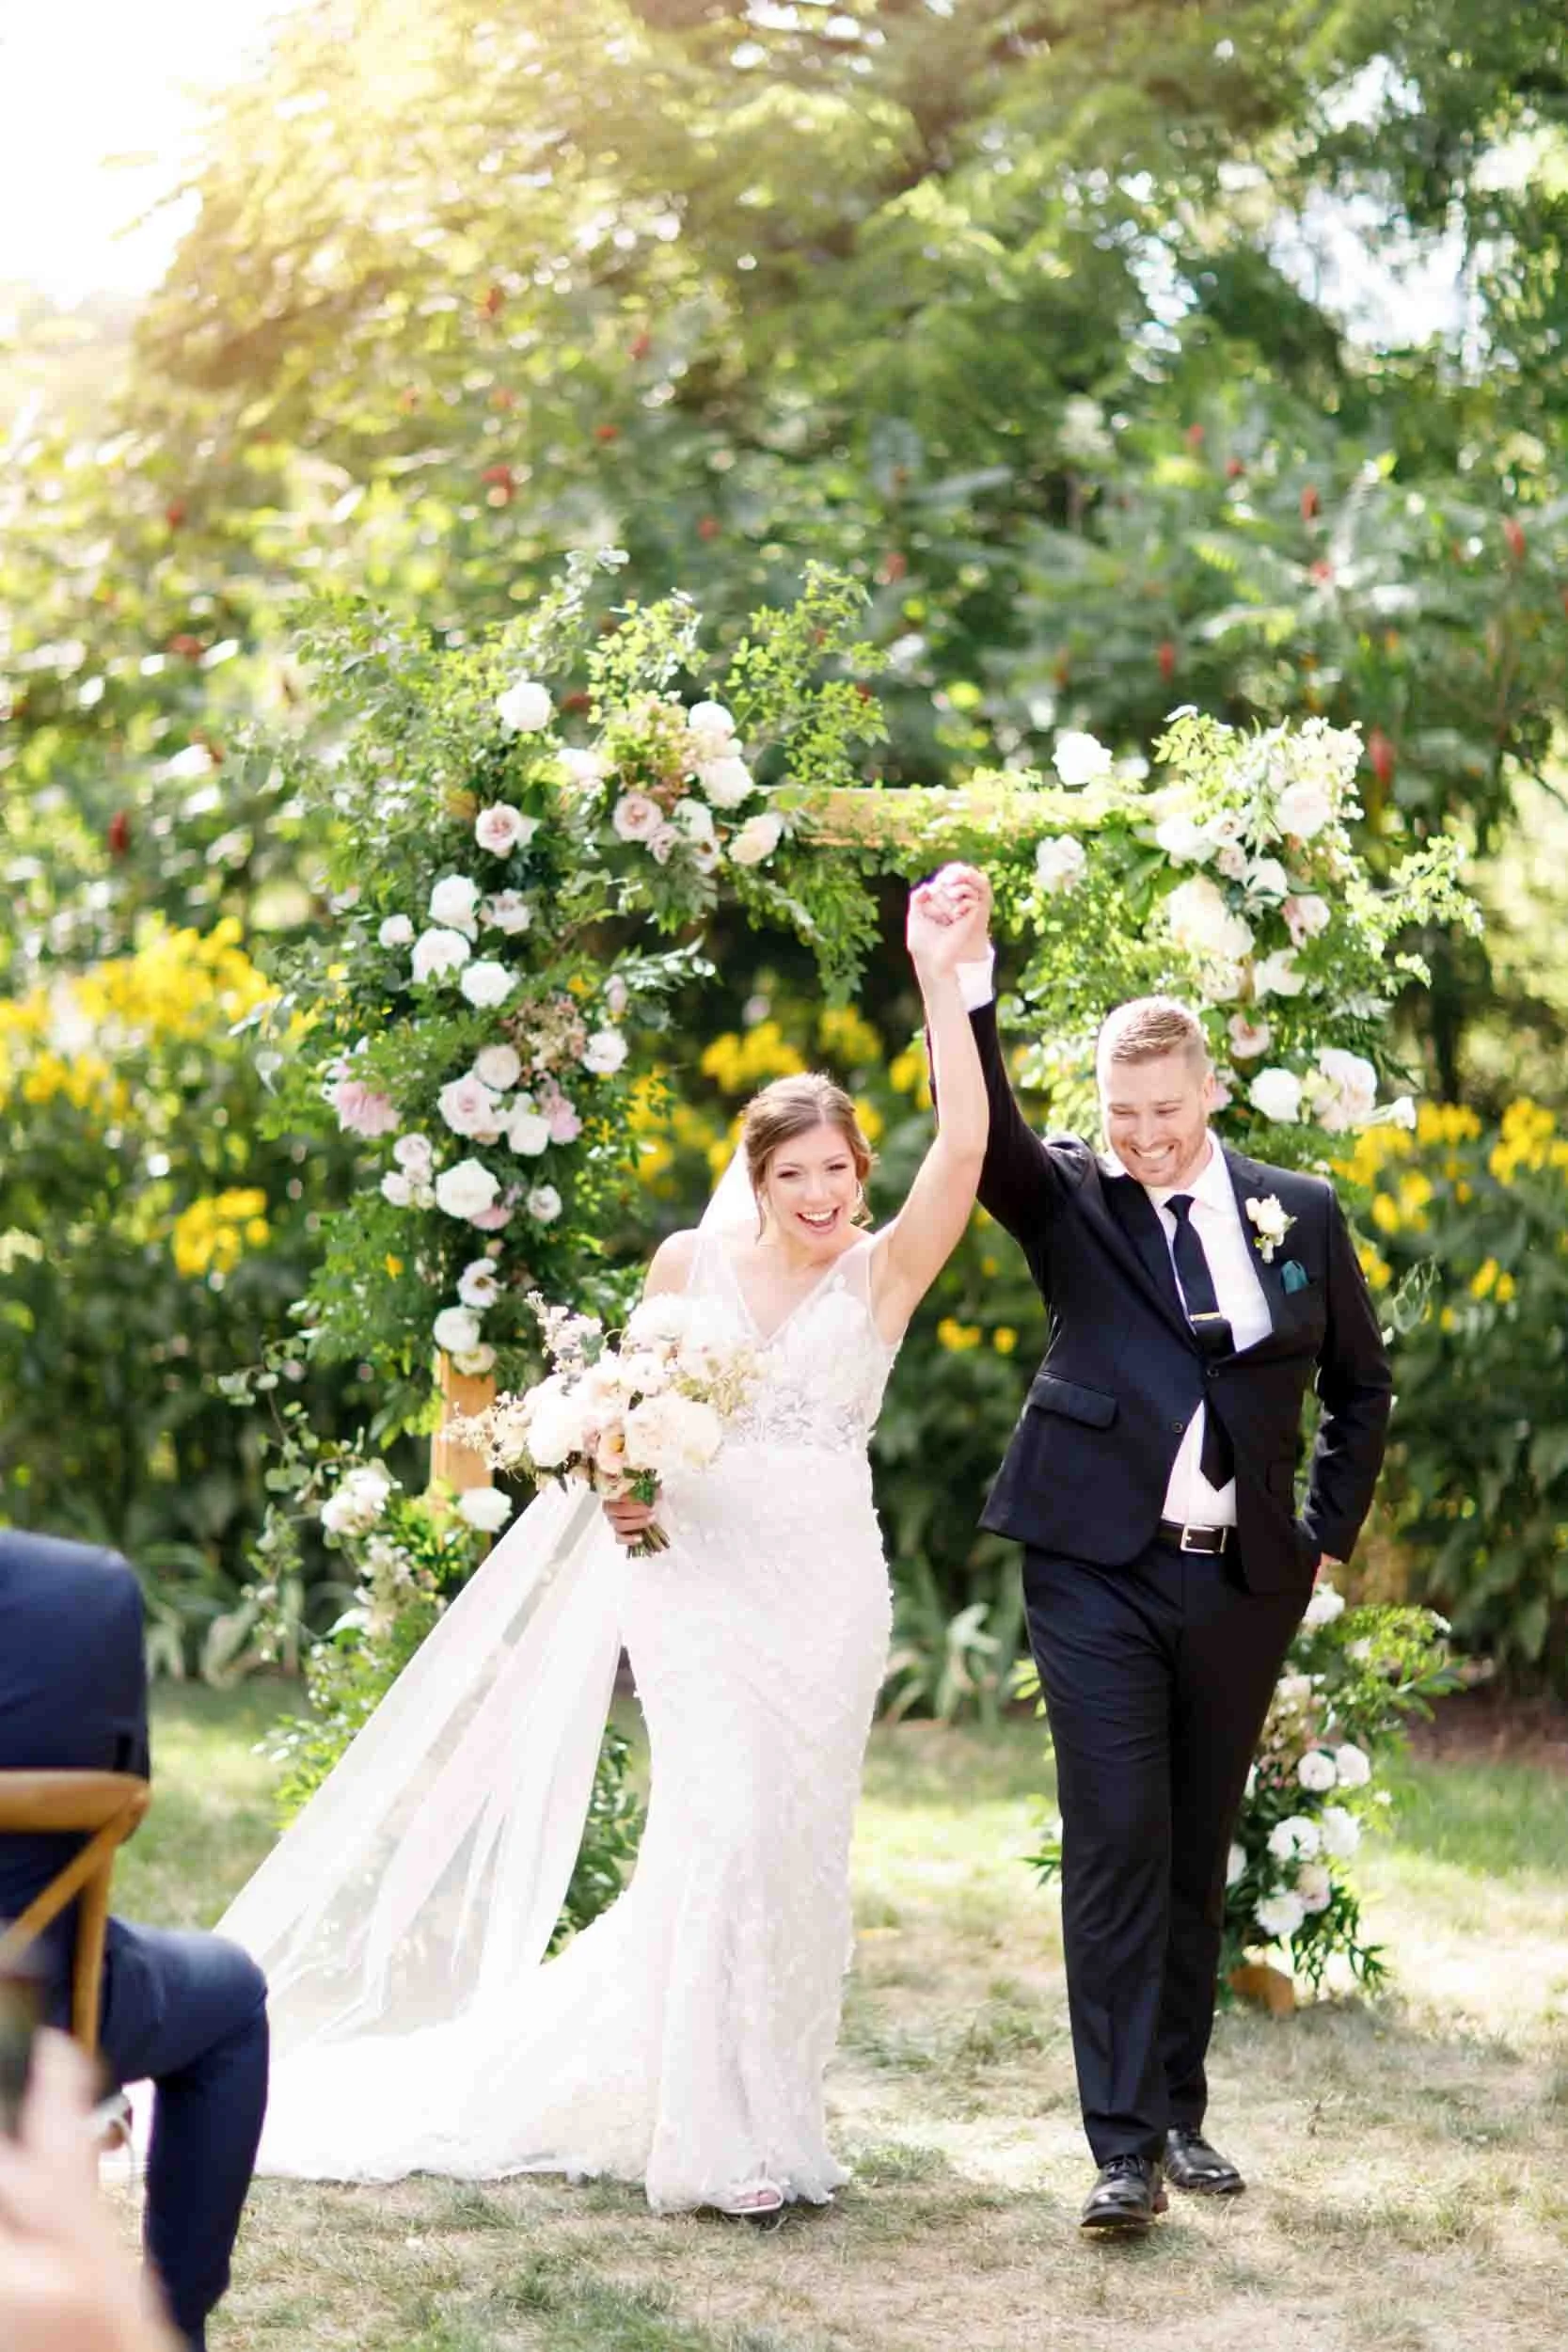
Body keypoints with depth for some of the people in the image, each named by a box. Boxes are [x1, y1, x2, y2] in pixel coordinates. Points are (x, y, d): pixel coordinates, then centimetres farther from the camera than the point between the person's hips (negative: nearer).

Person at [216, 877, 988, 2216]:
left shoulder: (884, 1274, 0)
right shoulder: (690, 1263, 3)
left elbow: (966, 1144, -13)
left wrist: (940, 981, -19)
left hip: (827, 1588, 1)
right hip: (699, 1573, -1)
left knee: (801, 1846, 7)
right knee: (726, 1830, -11)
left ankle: (771, 2114, 22)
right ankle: (723, 2142, -5)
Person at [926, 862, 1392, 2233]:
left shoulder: (1299, 1214, 5)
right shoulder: (1071, 1199, 0)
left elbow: (1360, 1383, 16)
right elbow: (989, 1137, -20)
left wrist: (1330, 1532, 8)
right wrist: (967, 990, -35)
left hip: (1245, 1582, 2)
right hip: (1100, 1571, -2)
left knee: (1199, 1855, 11)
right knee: (1116, 1850, -7)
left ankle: (1182, 2111, 23)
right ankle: (1127, 2145, -6)